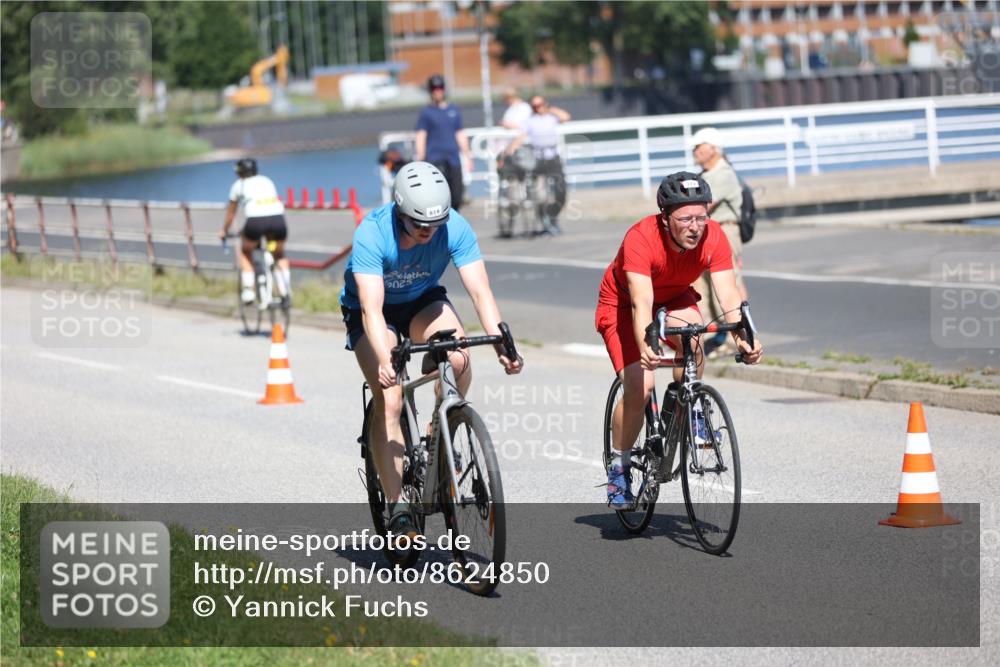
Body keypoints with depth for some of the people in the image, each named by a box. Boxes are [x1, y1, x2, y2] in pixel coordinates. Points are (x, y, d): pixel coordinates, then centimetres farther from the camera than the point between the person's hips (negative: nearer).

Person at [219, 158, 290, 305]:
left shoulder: (239, 185, 22)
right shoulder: (267, 181, 30)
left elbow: (230, 213, 31)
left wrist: (224, 231, 48)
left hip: (256, 221, -2)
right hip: (278, 219, 2)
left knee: (245, 253, 26)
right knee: (280, 256, 27)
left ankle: (248, 291, 14)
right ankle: (286, 291, 9)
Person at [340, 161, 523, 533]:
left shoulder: (455, 228, -26)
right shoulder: (371, 234, -34)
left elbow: (480, 291, -29)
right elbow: (372, 307, -42)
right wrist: (384, 361, -58)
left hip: (422, 301, 2)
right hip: (368, 308, -2)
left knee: (458, 360, -28)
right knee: (389, 400, -19)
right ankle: (397, 508, -14)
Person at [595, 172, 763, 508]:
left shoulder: (713, 237, -25)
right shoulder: (641, 239, -36)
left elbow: (728, 293, -32)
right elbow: (641, 303, -45)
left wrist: (743, 337, -49)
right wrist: (645, 348, -62)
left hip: (674, 299, 3)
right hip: (622, 304, -3)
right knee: (639, 386, -19)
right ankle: (619, 467, 2)